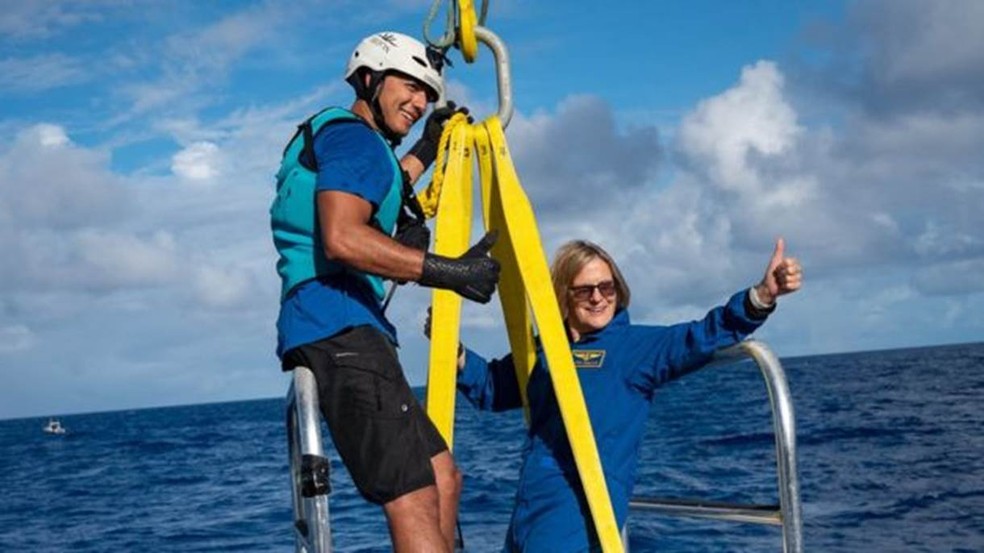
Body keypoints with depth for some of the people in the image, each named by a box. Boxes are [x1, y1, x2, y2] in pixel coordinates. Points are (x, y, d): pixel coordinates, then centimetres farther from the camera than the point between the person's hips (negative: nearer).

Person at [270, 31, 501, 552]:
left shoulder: (331, 138, 29)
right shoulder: (352, 133, -3)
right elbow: (343, 239, -20)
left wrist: (425, 151, 49)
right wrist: (445, 271, -21)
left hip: (341, 333, 11)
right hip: (339, 329, -11)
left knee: (443, 477, 13)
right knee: (414, 501, -19)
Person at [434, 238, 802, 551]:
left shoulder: (637, 345, 2)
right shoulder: (542, 351, 15)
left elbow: (707, 335, -9)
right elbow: (491, 388, 28)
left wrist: (762, 295, -23)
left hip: (587, 503, -6)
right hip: (531, 503, 6)